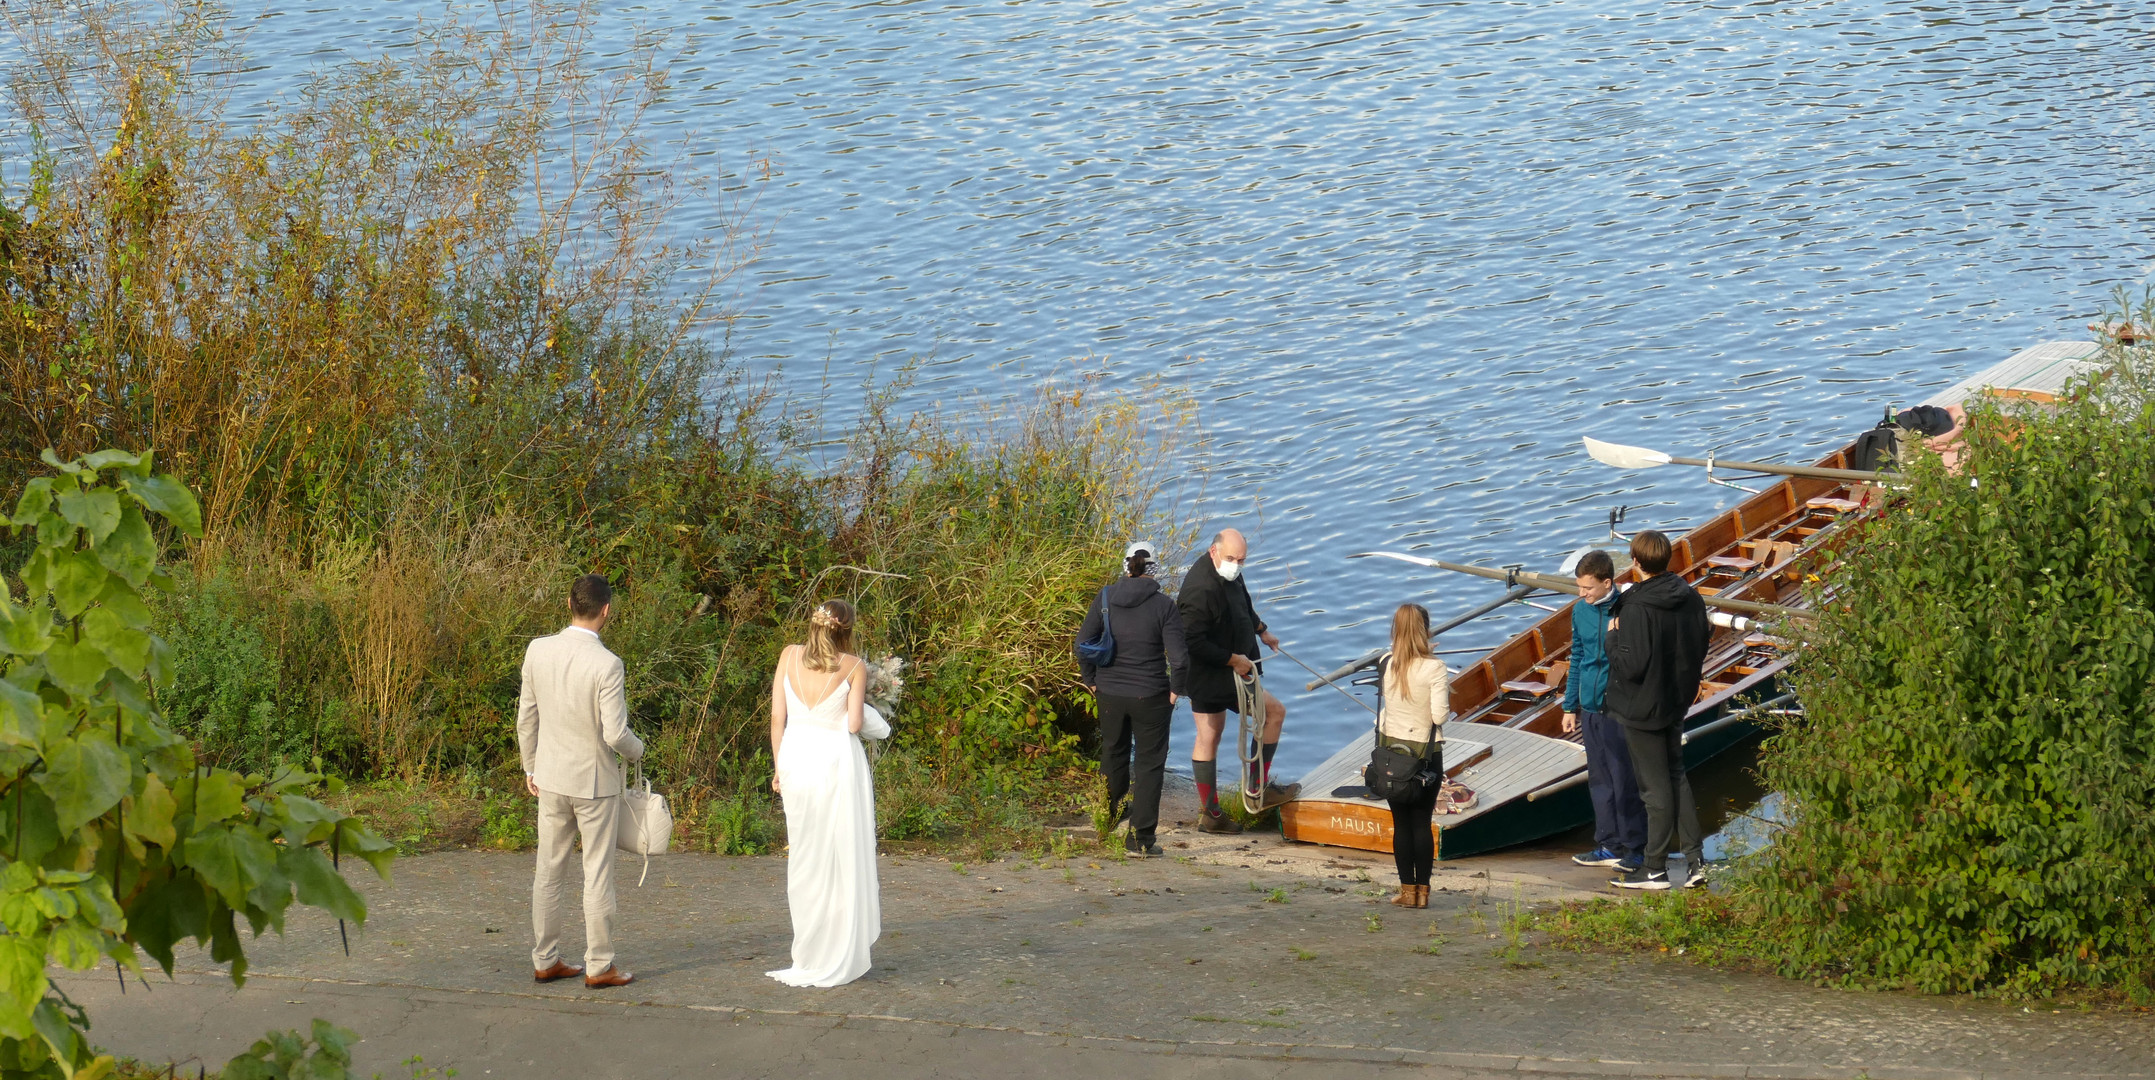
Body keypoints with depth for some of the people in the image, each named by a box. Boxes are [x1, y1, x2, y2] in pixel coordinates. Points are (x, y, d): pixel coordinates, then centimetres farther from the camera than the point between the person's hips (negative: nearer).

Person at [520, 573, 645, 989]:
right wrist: (637, 750, 3)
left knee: (549, 873, 13)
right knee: (598, 876, 4)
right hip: (595, 781, -5)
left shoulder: (538, 651, -5)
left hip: (551, 778, 5)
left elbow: (526, 717, 5)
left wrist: (530, 767, 17)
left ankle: (545, 960, 19)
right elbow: (615, 734, -19)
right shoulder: (606, 665, -20)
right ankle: (599, 966, 9)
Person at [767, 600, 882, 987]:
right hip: (838, 761, -3)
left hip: (795, 757, 3)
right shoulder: (854, 667, -4)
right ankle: (839, 959, 5)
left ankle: (808, 958, 14)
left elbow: (777, 716, 3)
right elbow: (854, 724, -8)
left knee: (804, 857, 11)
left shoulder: (790, 656, 4)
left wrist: (779, 766, 12)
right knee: (842, 858, 4)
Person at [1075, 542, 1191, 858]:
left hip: (1109, 693, 3)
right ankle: (1140, 840, 7)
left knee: (1113, 757, 23)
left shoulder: (1105, 599, -4)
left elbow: (1082, 644, -2)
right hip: (1150, 697, -3)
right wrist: (1175, 690, -1)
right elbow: (1179, 657, -17)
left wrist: (1091, 681, 10)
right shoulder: (1163, 606, -13)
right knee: (1150, 764, 9)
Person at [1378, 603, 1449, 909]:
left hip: (1390, 747, 2)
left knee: (1401, 823, 8)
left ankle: (1407, 889, 9)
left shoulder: (1388, 665, -4)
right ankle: (1422, 890, 8)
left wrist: (1423, 653, 19)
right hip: (1425, 751, -2)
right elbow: (1439, 715, -15)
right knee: (1422, 822, 6)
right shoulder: (1434, 668, -14)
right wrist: (1446, 692, 4)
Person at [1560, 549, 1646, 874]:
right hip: (1590, 710, 7)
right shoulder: (1581, 611, 6)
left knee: (1625, 781, 0)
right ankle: (1609, 845, 23)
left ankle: (1633, 848, 9)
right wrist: (1570, 707, 17)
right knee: (1599, 781, 13)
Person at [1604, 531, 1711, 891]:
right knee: (1675, 775, 20)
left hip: (1644, 706, -7)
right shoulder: (1690, 597, -2)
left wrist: (1614, 636, -11)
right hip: (1677, 700, 7)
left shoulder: (1636, 608, -25)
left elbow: (1632, 666, -27)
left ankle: (1655, 868, 14)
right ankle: (1695, 857, 18)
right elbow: (1700, 648, 6)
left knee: (1655, 786, 2)